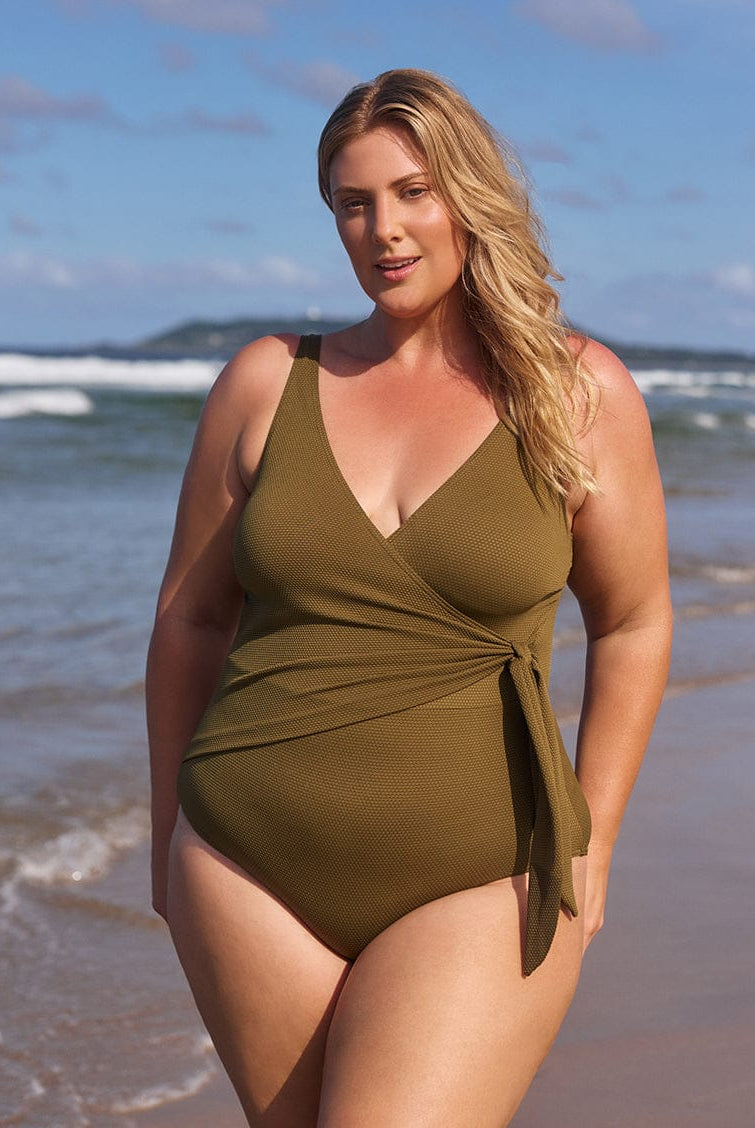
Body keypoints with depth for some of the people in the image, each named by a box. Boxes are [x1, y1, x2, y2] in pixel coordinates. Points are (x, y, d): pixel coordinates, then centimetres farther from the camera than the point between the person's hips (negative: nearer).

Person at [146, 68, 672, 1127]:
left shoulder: (580, 393, -1)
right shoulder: (267, 383, 4)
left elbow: (633, 625, 7)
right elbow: (189, 616, 11)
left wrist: (589, 846, 5)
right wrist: (169, 834, 14)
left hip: (479, 885, -2)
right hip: (255, 868, 3)